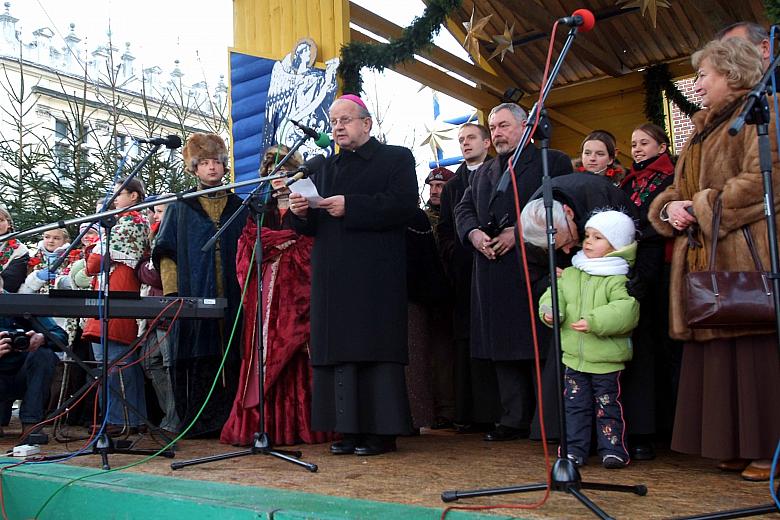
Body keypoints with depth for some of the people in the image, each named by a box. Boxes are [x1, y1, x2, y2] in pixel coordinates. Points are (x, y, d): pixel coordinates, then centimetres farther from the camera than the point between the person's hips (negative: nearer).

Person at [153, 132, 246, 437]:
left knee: (230, 361, -1)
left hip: (232, 299, 1)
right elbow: (166, 253, 5)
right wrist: (172, 292, -7)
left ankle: (228, 421, 5)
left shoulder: (239, 208, 16)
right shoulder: (180, 207, 12)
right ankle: (198, 422, 3)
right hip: (192, 299, -1)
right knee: (198, 359, -4)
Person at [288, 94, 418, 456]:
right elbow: (311, 226, 21)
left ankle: (381, 431, 0)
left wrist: (350, 206, -16)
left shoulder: (396, 159, 6)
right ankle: (349, 429, 8)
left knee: (375, 348, -6)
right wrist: (300, 212, -2)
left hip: (376, 275, -5)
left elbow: (403, 205, -11)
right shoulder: (325, 168, 23)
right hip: (332, 275, 6)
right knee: (339, 350, 3)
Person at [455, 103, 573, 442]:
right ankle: (514, 419, 14)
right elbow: (463, 210, 18)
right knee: (502, 349, 6)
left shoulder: (553, 162, 6)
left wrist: (519, 231, -14)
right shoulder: (483, 173, 25)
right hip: (493, 271, 6)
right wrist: (474, 234, -4)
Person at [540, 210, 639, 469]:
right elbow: (555, 294, 12)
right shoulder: (570, 274, 7)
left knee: (607, 405, 7)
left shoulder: (619, 279, -11)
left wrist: (594, 321, -29)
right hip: (574, 357, 5)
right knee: (575, 405, 10)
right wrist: (550, 310, -11)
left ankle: (612, 449, 19)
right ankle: (575, 449, 19)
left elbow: (626, 311, -21)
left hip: (606, 360, -5)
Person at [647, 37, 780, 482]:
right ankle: (737, 446, 14)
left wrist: (701, 207, -13)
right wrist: (670, 207, 1)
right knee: (718, 350, 7)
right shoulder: (704, 128, 24)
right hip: (704, 256, 8)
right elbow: (680, 188, 23)